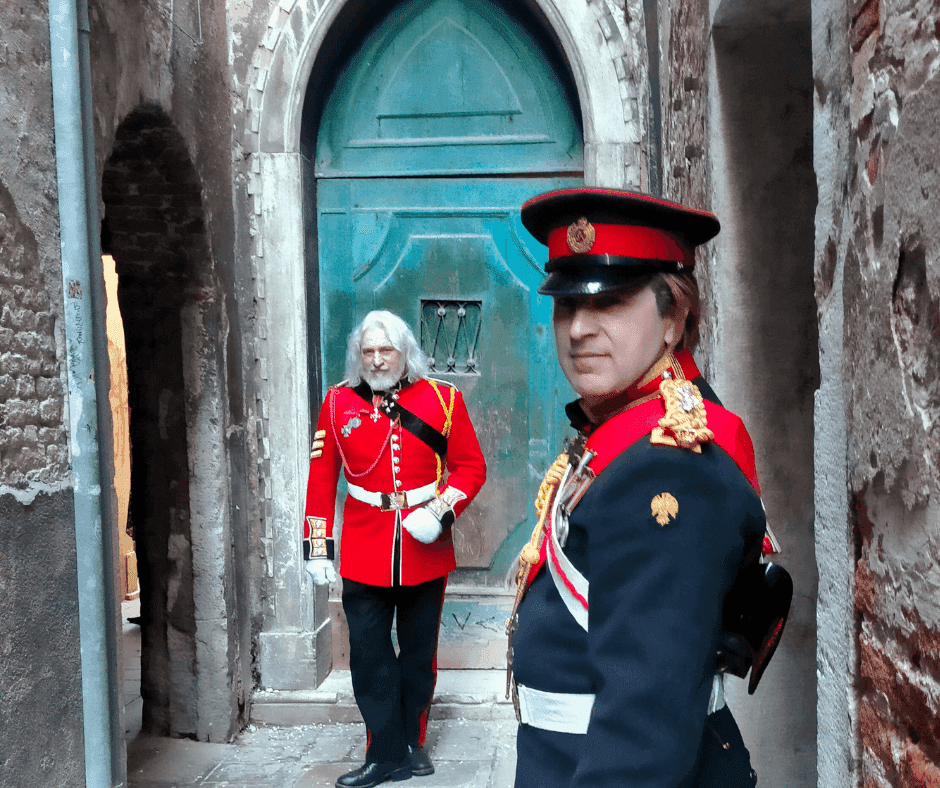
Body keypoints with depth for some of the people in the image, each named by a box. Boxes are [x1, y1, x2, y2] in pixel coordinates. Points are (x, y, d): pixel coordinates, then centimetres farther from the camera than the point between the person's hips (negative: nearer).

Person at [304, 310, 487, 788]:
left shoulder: (443, 399, -3)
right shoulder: (338, 402, 1)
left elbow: (471, 467, 1)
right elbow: (321, 477, 3)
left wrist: (441, 509, -16)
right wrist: (317, 547, 0)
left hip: (425, 547, 0)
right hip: (364, 553, 0)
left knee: (420, 651, 13)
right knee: (369, 654, 4)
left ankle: (411, 742, 33)